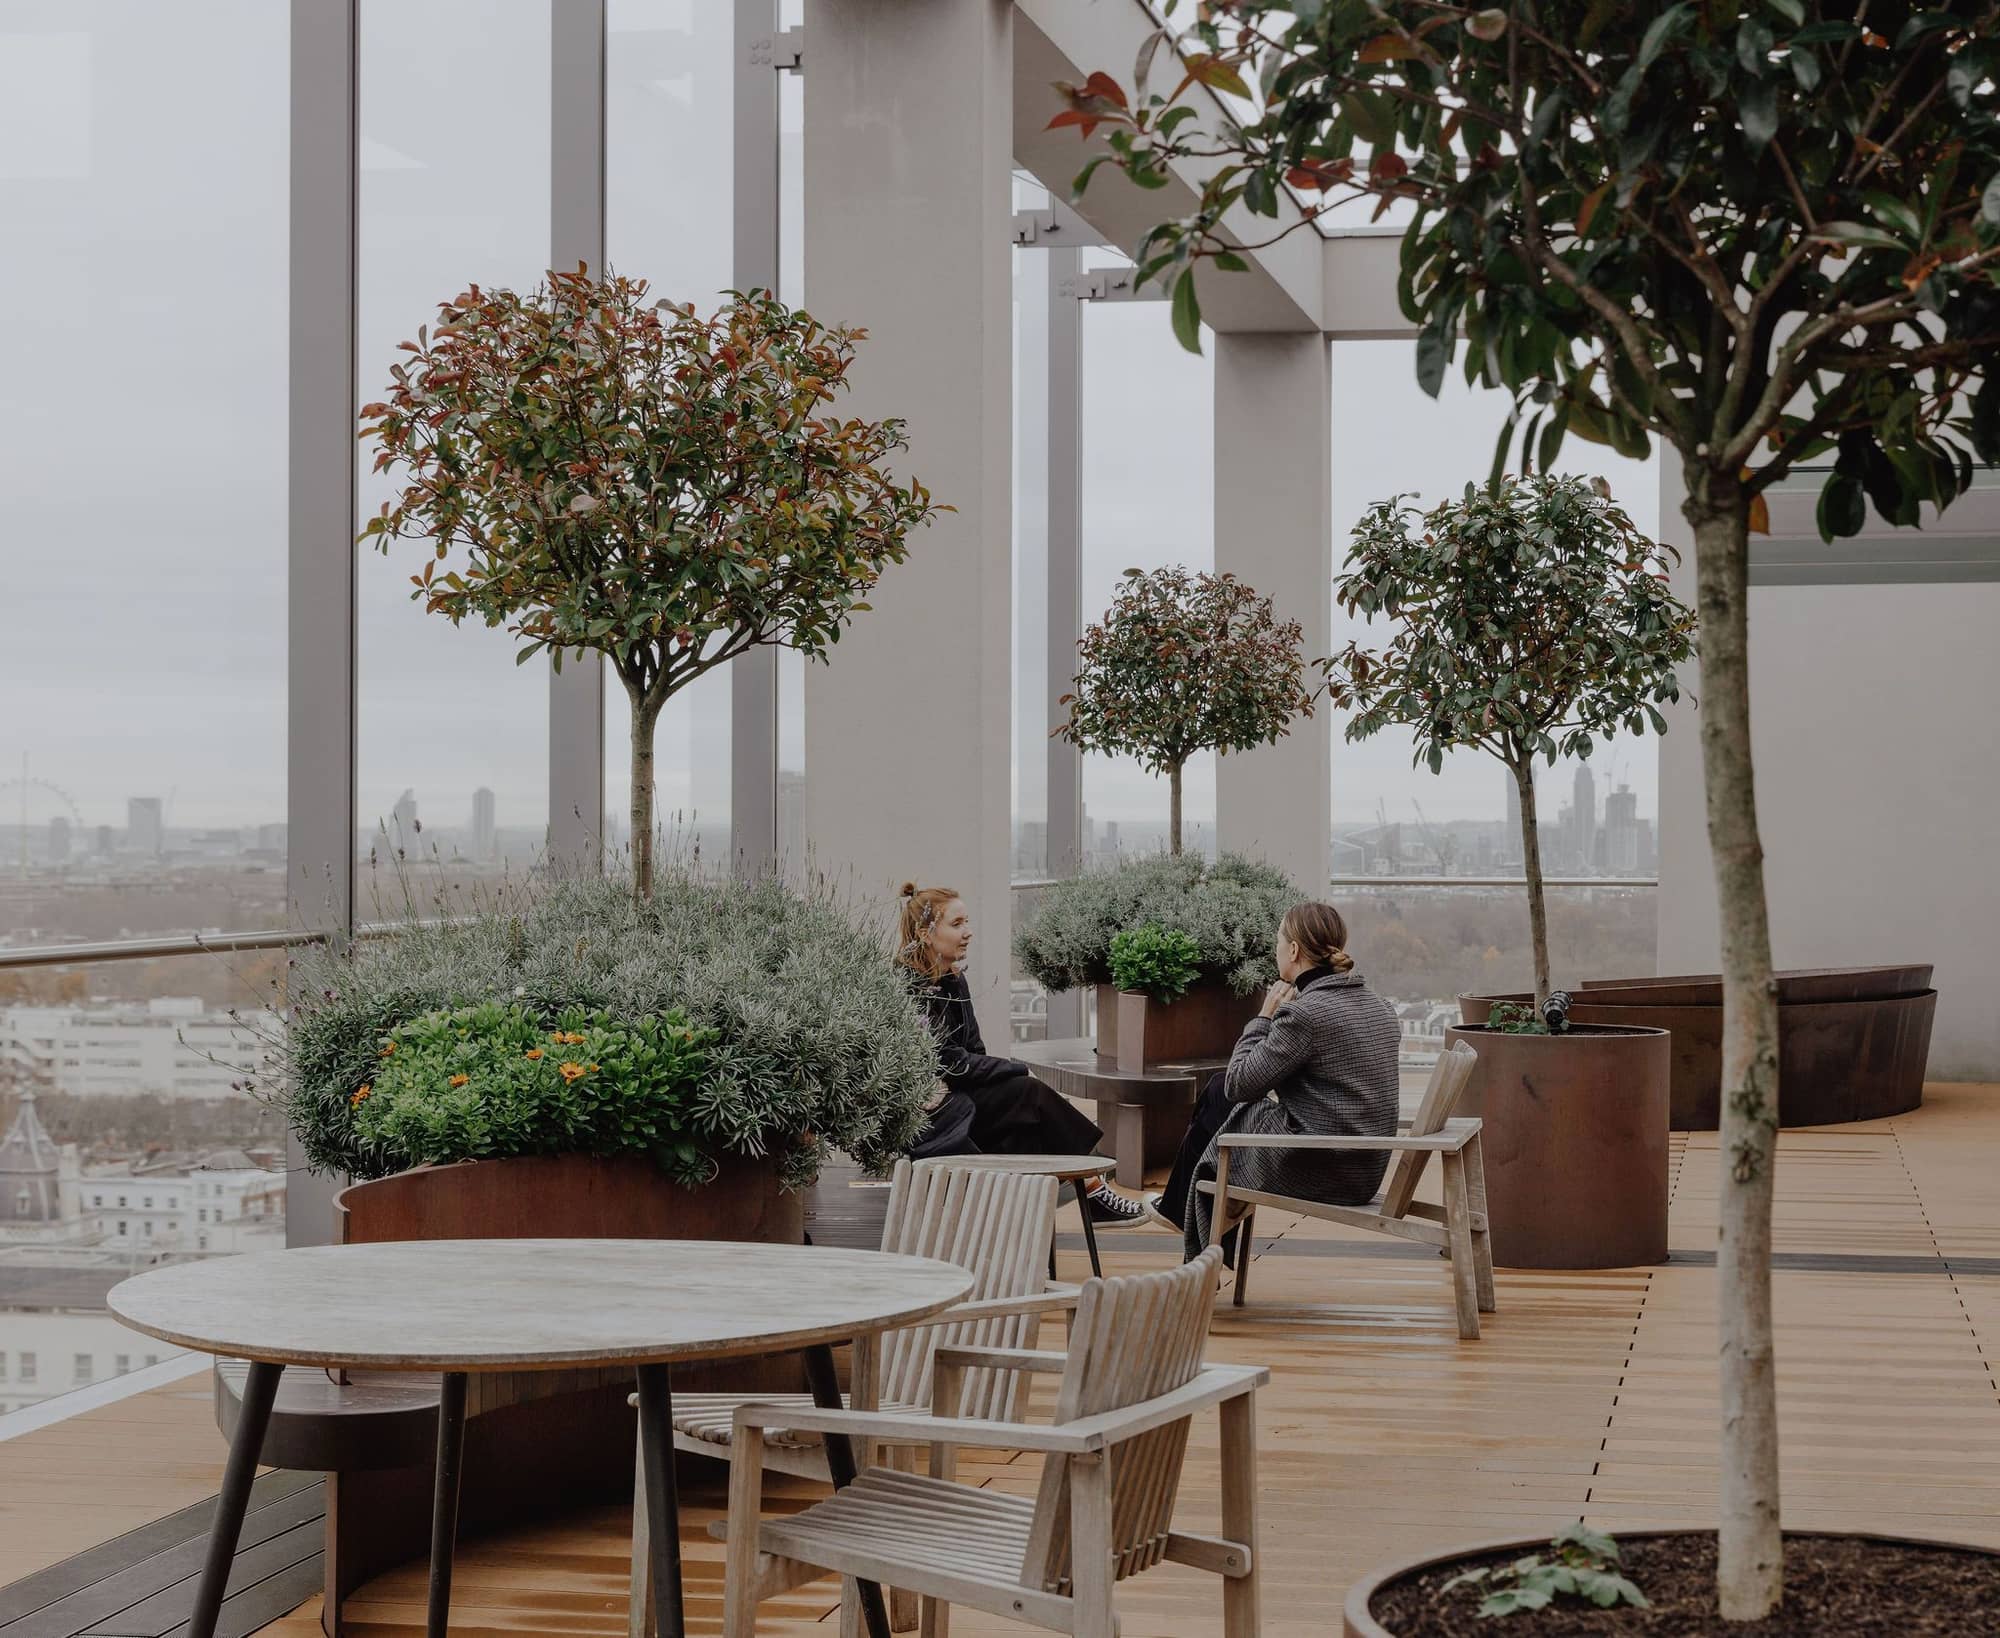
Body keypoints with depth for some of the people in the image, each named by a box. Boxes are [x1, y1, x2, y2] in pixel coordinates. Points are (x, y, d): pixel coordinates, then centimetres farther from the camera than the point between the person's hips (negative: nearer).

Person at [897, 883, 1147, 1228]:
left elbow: (975, 1053, 13)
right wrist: (1021, 1071, -10)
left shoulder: (954, 980, 11)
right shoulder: (909, 988, -16)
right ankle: (1093, 1191, -11)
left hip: (954, 1098, 8)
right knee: (1028, 1094, -17)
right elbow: (949, 1062, -18)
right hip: (923, 1117, -8)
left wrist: (1016, 1073, -8)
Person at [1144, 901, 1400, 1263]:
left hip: (1313, 1171, -8)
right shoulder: (1380, 1009, 6)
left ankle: (1178, 1208, 43)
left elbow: (1239, 1084, -12)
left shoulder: (1303, 1013, -21)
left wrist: (1264, 1017, -2)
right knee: (1218, 1089, 22)